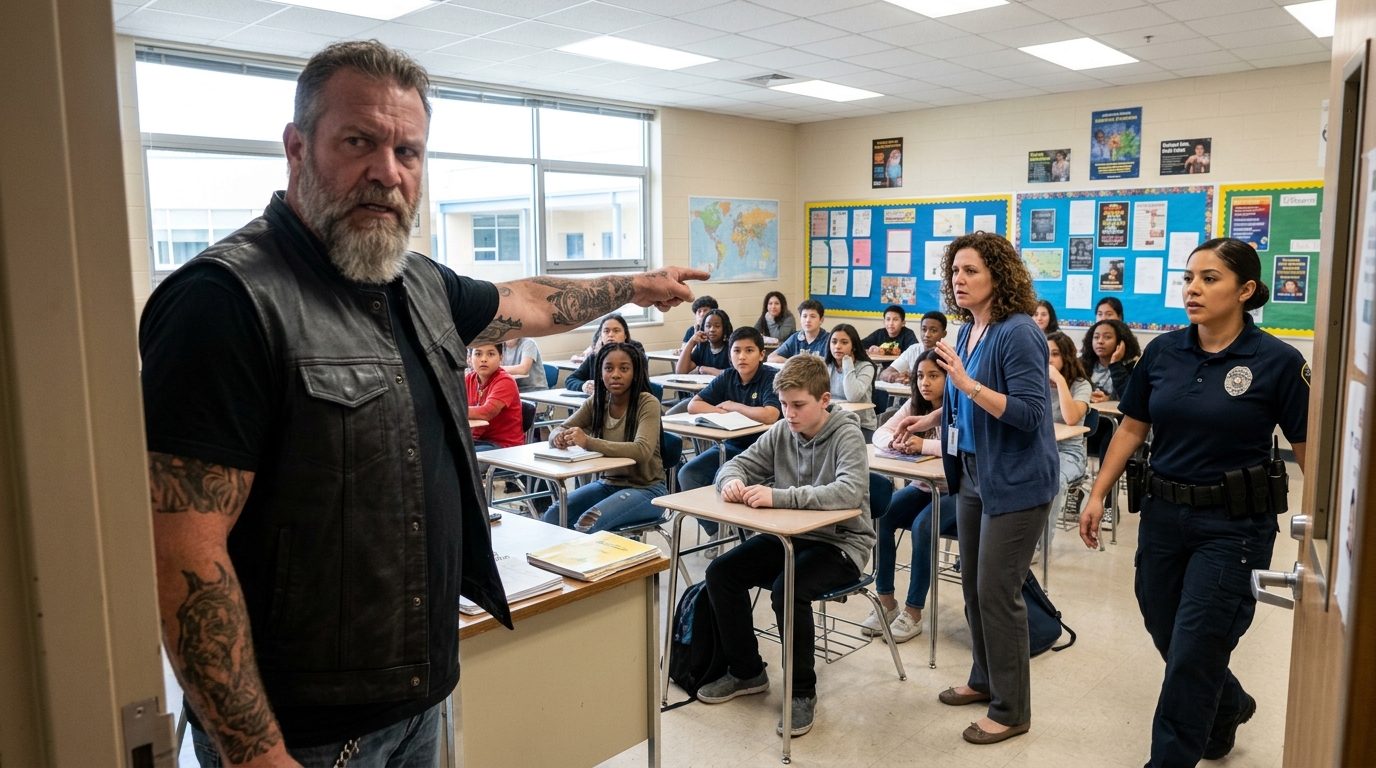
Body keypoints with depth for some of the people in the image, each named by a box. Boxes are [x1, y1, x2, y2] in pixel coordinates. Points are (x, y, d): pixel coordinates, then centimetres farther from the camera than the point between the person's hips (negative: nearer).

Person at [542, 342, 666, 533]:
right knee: (553, 516, -15)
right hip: (608, 483, 5)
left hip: (645, 489, -5)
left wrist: (588, 442, -38)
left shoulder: (647, 403, -16)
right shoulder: (596, 402, 1)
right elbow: (557, 430, 1)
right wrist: (560, 437, -25)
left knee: (587, 524, -28)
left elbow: (642, 450, -30)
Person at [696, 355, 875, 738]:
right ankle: (746, 671, 11)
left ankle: (803, 692, -8)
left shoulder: (846, 434, -17)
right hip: (791, 535, 7)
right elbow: (738, 463, 7)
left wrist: (778, 496, -39)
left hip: (840, 543, -7)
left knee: (788, 590, -32)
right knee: (720, 572, -8)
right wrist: (732, 481, -19)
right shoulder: (782, 431, 1)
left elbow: (850, 492, -33)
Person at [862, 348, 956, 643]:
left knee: (922, 526, -31)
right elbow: (879, 434, -2)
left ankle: (913, 612, -15)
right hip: (923, 486, 6)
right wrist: (895, 442, -25)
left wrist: (923, 445, -38)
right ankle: (886, 600, -7)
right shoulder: (915, 405, 3)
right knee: (880, 517, -19)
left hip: (955, 492, -6)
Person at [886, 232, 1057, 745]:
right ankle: (985, 679, 36)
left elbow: (1029, 413, -24)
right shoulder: (969, 331, 7)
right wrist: (930, 419, 16)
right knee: (973, 585, 17)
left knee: (997, 592, -1)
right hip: (972, 474, 9)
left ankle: (1011, 710, 15)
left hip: (1015, 483, -9)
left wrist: (967, 383, -31)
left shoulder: (1018, 334, -19)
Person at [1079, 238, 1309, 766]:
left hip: (1234, 525, -5)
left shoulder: (1277, 362, -11)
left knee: (1192, 655, -1)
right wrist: (1098, 495, 3)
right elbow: (1132, 428, 7)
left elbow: (1310, 450, -9)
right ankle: (1228, 706, 49)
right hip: (1163, 513, 5)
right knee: (1167, 637, 18)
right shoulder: (1163, 351, 1)